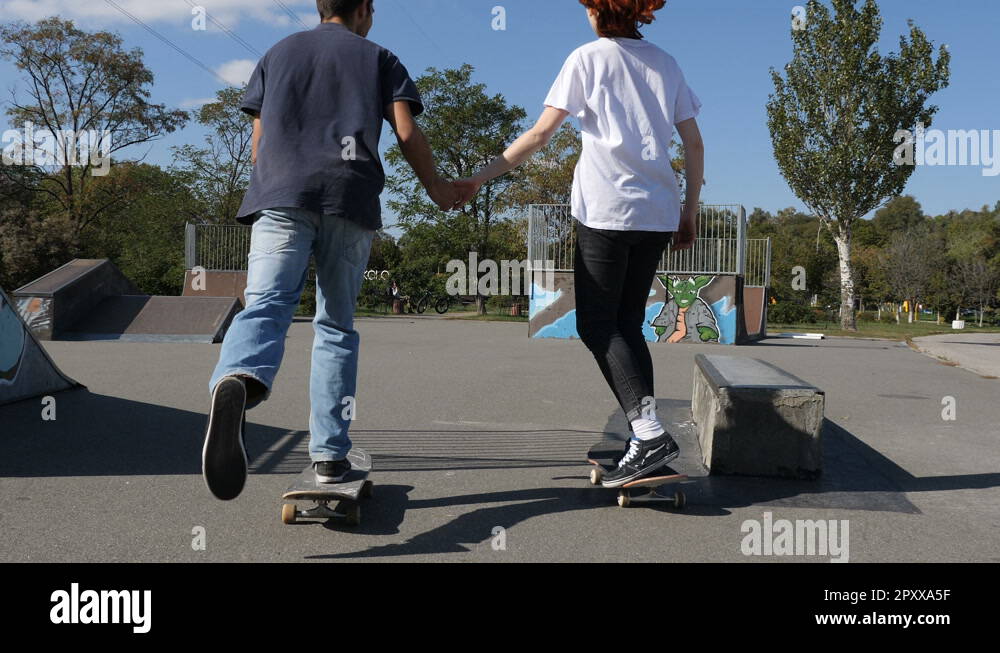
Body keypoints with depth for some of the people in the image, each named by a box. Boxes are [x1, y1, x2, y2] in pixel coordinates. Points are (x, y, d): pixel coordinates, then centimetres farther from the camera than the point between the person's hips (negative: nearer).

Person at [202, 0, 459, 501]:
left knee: (265, 307, -16)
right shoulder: (379, 59, 20)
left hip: (280, 195, 1)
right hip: (351, 199, 0)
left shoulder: (277, 54, 26)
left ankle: (237, 383, -51)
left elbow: (258, 140, 22)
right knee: (337, 326, 9)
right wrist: (435, 187, 24)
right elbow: (407, 133, 8)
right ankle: (330, 454, 5)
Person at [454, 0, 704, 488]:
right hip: (658, 213, 6)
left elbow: (539, 135, -5)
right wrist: (690, 211, 19)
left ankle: (651, 433, -14)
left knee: (598, 326, -2)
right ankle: (644, 437, 5)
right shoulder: (665, 63, 16)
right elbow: (694, 144, 12)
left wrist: (479, 178, 0)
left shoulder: (589, 58, 2)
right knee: (627, 324, 12)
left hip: (606, 210, -6)